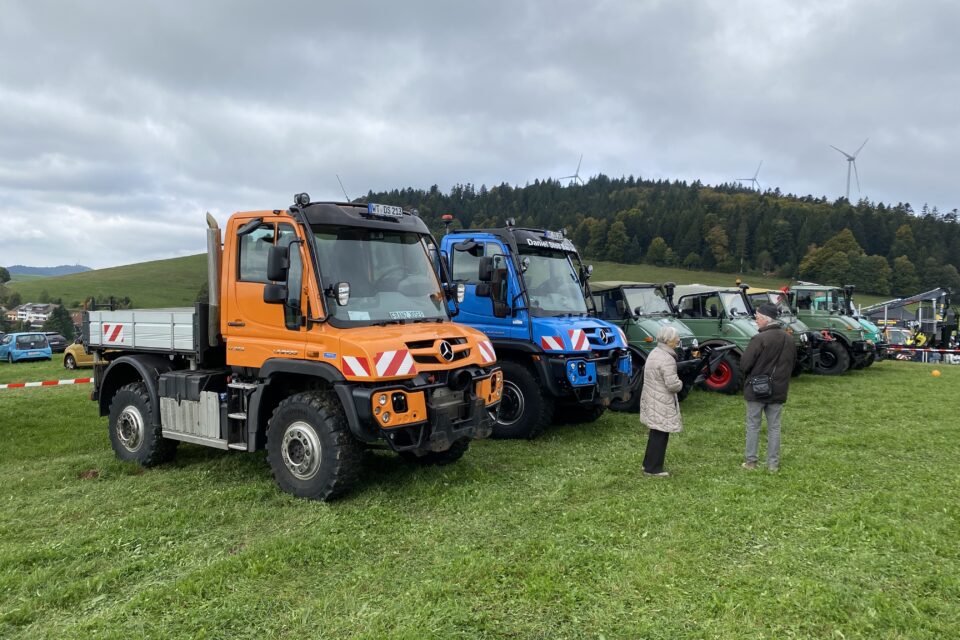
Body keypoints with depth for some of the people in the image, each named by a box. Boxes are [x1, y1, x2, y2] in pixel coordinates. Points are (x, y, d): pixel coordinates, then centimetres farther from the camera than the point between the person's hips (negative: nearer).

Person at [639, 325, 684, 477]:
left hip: (652, 400, 10)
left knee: (655, 434, 19)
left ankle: (648, 464, 28)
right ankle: (653, 468, 10)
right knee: (660, 436, 1)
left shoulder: (655, 353, 10)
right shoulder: (667, 359, -21)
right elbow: (672, 384, -26)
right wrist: (680, 384, -4)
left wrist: (676, 383, 13)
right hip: (661, 404, -10)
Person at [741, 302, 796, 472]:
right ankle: (773, 463, 15)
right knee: (774, 427, 12)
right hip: (778, 390, 5)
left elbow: (744, 364, -19)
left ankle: (751, 461, 12)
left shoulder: (760, 339, -20)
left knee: (753, 426, 6)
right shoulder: (789, 339, 4)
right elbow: (792, 363, 14)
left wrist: (752, 374, 2)